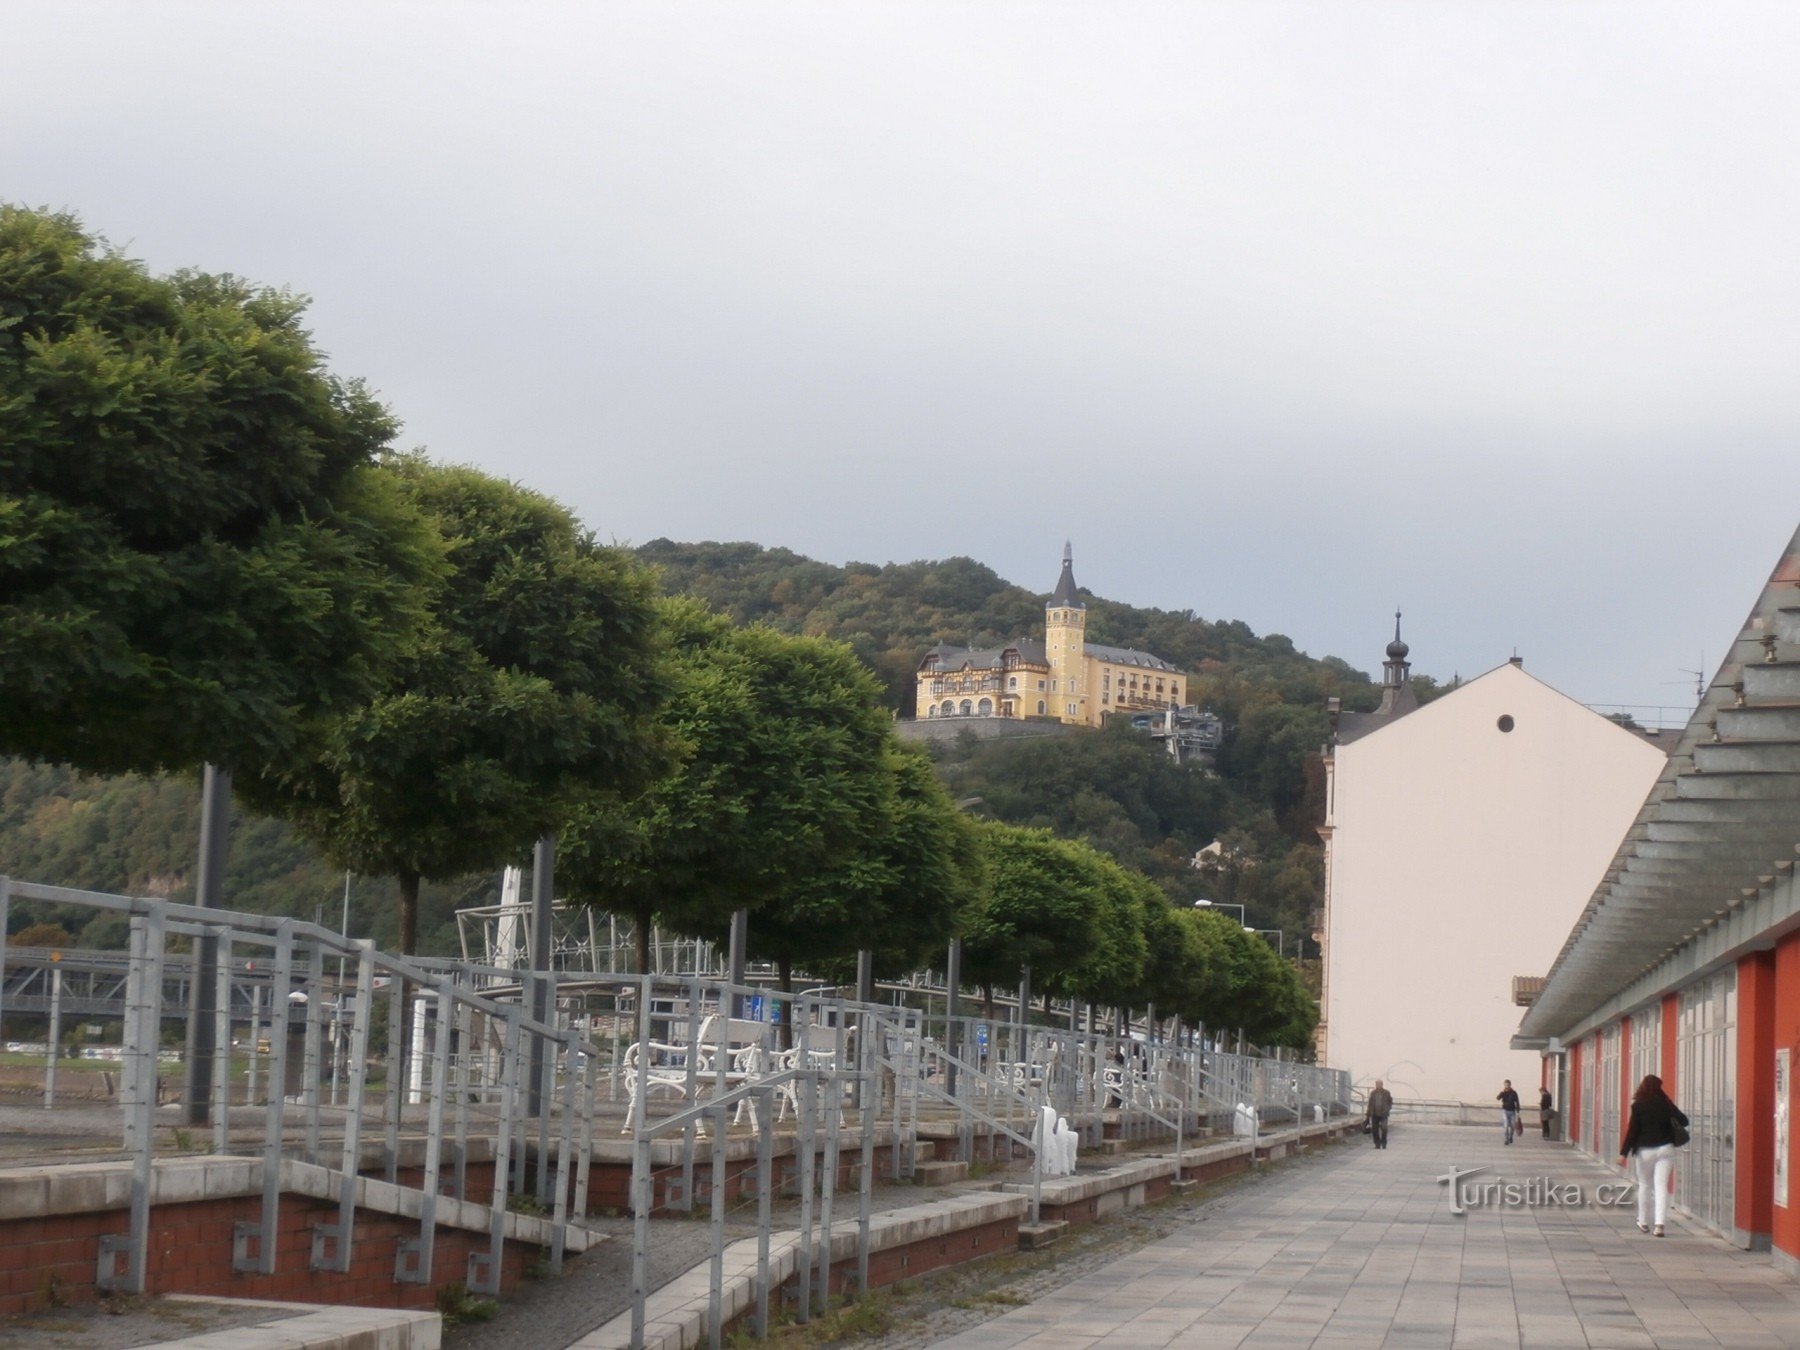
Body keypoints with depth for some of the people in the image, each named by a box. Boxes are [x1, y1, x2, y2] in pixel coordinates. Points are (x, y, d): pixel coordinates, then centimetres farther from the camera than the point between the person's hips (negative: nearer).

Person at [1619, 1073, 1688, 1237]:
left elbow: (1632, 1130, -8)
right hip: (1665, 1149, 1)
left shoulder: (1638, 1106, -6)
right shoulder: (1666, 1104, 0)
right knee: (1661, 1186, -2)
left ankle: (1644, 1222, 23)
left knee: (1644, 1185, 14)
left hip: (1644, 1150, -1)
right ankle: (1659, 1224, -15)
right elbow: (1684, 1121, 0)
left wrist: (1624, 1152, -6)